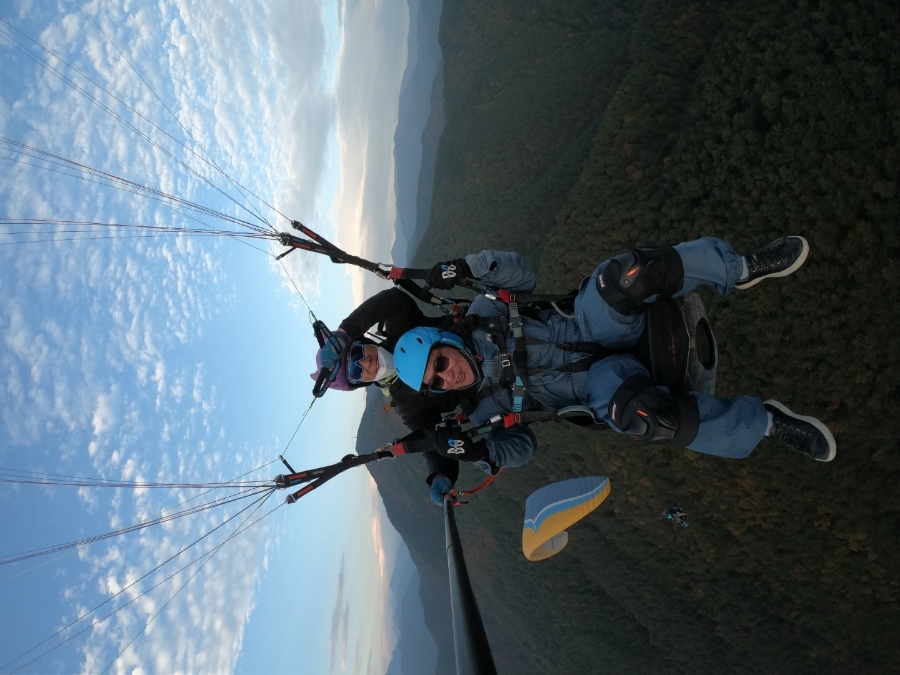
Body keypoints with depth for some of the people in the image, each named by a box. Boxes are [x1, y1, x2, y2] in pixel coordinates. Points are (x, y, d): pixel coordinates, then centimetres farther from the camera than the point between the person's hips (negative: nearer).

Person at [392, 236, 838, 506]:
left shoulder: (478, 319, 2)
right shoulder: (479, 412, -1)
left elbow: (520, 273, 3)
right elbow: (520, 447, -1)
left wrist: (467, 265, -14)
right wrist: (473, 450, -20)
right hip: (601, 383, -2)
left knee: (628, 274, -30)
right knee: (636, 413, -40)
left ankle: (742, 270, -13)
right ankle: (764, 421, -21)